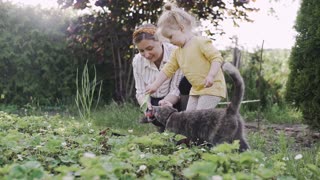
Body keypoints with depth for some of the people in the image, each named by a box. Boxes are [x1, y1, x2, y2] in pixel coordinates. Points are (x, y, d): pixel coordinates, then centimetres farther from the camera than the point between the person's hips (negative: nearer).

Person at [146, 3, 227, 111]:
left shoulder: (201, 42, -14)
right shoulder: (177, 52, 10)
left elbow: (217, 58, -19)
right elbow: (168, 69, 14)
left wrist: (210, 75, -31)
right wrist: (155, 85, 9)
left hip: (212, 87, -8)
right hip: (196, 90, 8)